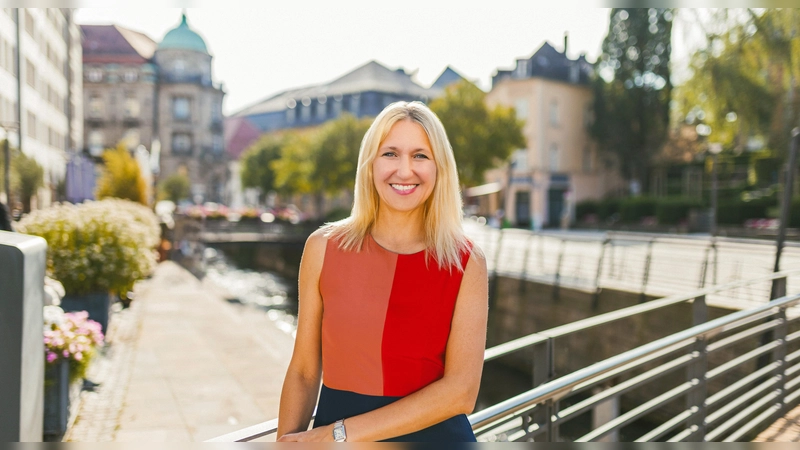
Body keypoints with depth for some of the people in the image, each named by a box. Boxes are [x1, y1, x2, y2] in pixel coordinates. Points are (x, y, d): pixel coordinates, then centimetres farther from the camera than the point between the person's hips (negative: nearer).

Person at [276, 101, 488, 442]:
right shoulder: (323, 248, -6)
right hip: (330, 431, 1)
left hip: (433, 433, 0)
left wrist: (338, 434, -18)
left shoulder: (466, 263, -9)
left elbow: (461, 391, -15)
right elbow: (303, 372, -3)